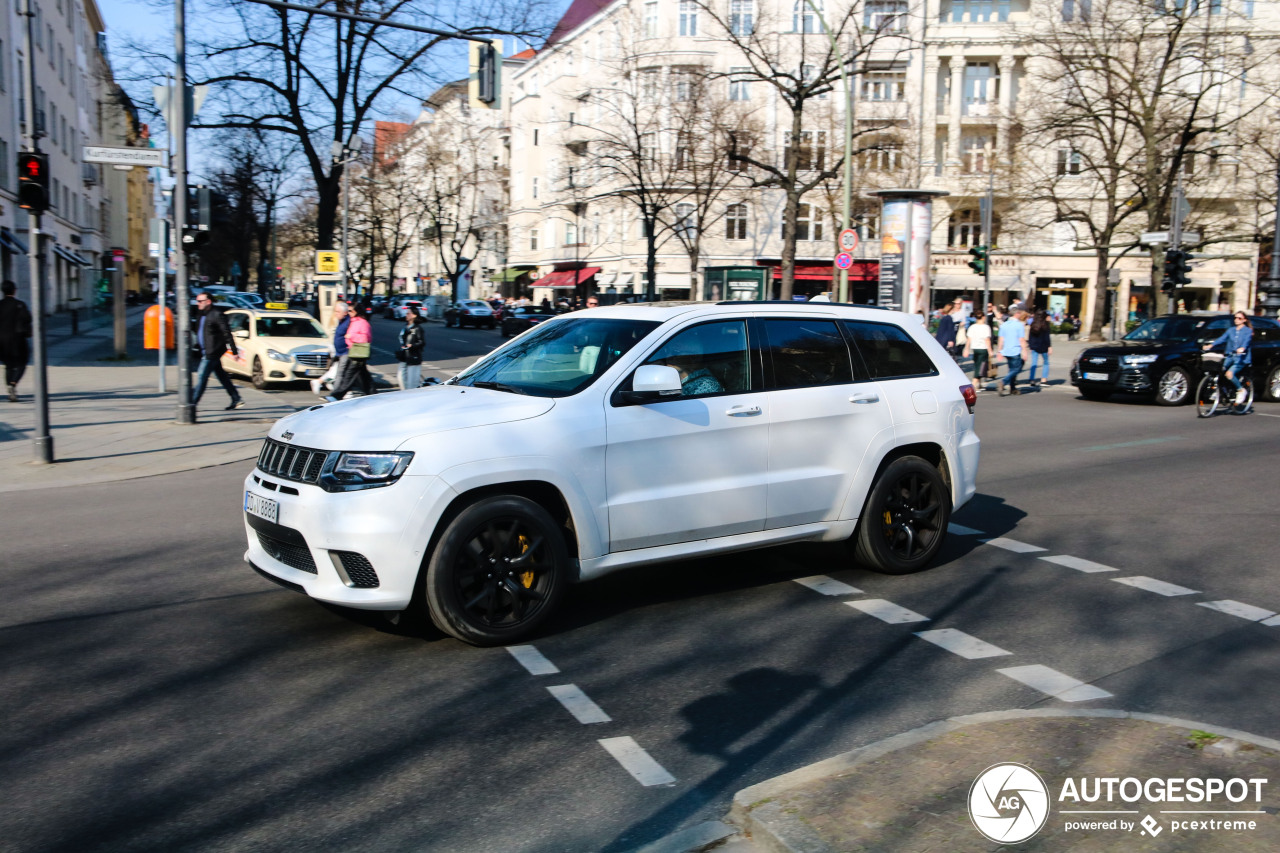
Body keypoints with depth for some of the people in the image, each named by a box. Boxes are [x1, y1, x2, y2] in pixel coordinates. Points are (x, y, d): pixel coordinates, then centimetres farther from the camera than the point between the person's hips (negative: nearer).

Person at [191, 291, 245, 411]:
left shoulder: (216, 315, -13)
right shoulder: (200, 315, 13)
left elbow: (227, 334, -14)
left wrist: (234, 352, -14)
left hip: (212, 352, -9)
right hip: (206, 352, 9)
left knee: (202, 376, -8)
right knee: (222, 376, 10)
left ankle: (193, 402, -3)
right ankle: (237, 400, 15)